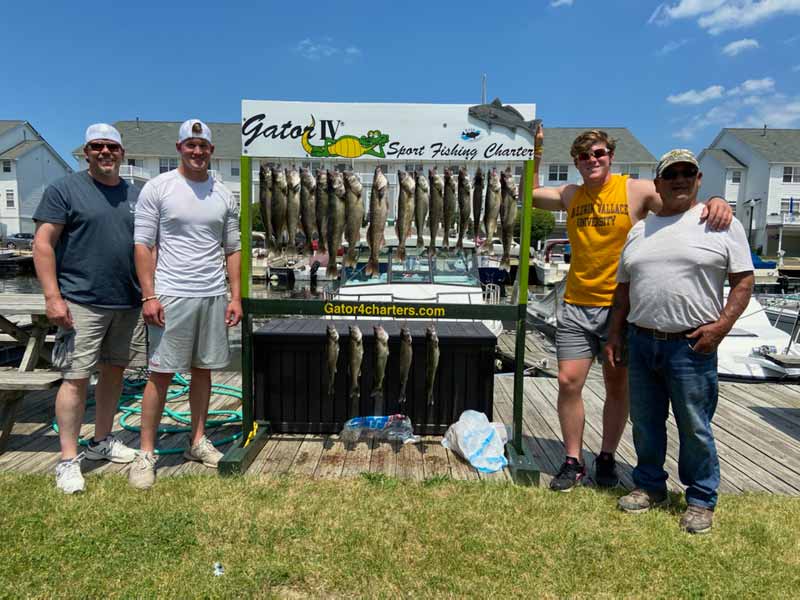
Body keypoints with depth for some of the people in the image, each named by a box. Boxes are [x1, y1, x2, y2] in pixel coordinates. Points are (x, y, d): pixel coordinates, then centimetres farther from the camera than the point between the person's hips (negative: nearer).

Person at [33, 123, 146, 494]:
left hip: (129, 303, 5)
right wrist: (52, 297, -13)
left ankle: (102, 441, 28)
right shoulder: (65, 190, -1)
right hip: (81, 303, -5)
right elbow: (43, 244, -6)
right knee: (76, 378, -3)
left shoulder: (136, 195, 13)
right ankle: (68, 460, 7)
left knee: (115, 371, 13)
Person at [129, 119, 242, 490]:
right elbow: (143, 245, -4)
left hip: (213, 296, 4)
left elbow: (233, 249, 12)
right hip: (171, 295, -4)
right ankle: (146, 453, 10)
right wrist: (149, 296, -11)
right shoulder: (158, 188, -1)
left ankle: (198, 441, 24)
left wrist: (236, 297, 6)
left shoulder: (223, 195, 10)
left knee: (203, 370, 11)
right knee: (160, 373, -1)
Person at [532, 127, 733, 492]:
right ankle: (573, 462, 14)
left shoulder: (637, 190, -3)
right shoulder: (570, 196, 9)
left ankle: (607, 459, 28)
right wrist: (535, 150, 8)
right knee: (568, 381, -2)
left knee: (618, 387, 9)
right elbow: (530, 194, 18)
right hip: (576, 307, 3)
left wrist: (716, 203, -28)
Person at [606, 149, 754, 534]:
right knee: (645, 423, 14)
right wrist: (614, 333, 12)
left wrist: (722, 324, -14)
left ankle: (701, 500, 22)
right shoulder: (640, 229, 14)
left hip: (691, 346, -4)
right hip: (642, 342, 5)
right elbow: (624, 287, 16)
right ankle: (650, 486, 32)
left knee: (695, 428, 4)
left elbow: (743, 280, -2)